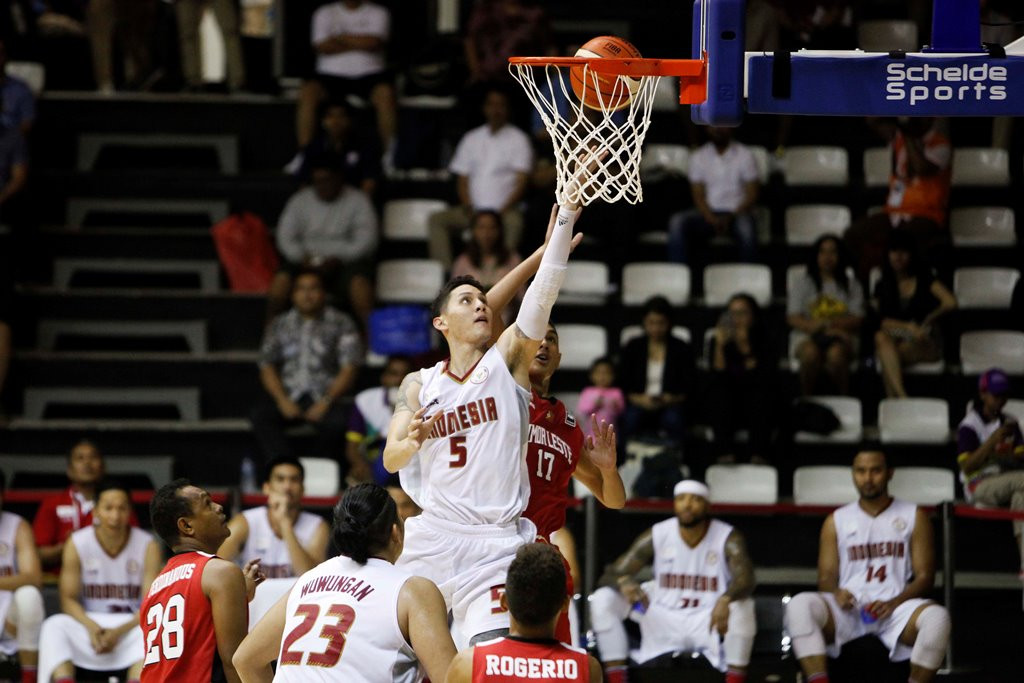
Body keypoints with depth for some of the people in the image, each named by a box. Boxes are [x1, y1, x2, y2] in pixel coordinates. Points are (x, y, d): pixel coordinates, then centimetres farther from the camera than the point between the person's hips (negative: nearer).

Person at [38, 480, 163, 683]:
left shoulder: (147, 546, -7)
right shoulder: (77, 544, -4)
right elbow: (68, 599, -4)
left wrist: (119, 632, -26)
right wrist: (91, 626, -25)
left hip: (131, 626, -1)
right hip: (89, 623, 1)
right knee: (54, 626, -29)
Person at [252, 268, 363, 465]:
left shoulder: (340, 323, 8)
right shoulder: (280, 324, 16)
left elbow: (349, 368, 0)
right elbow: (267, 367, 9)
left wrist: (326, 401, -13)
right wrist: (282, 400, -9)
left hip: (324, 394, -2)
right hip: (287, 392, 2)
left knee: (336, 422, -36)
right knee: (260, 416, -30)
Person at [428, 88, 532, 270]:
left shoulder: (518, 139, 7)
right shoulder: (471, 139, 19)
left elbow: (521, 182, 0)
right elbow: (462, 180, 14)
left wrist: (501, 212, -13)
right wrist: (468, 209, -5)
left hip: (504, 209, -4)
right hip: (474, 209, 4)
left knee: (513, 224, -38)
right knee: (436, 220, -20)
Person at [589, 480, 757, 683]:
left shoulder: (728, 539, -10)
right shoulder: (656, 536, -4)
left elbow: (745, 579, -28)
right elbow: (611, 574, -7)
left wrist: (725, 600, -52)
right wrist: (623, 582, -34)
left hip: (709, 621, -3)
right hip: (664, 619, 3)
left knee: (741, 606, -36)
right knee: (603, 599, -16)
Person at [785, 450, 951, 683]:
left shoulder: (914, 517, 12)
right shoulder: (836, 521, 16)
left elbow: (924, 576, 6)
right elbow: (826, 576, 12)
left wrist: (894, 602, -14)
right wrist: (836, 594, -14)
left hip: (896, 606, -1)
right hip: (848, 607, 1)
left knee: (937, 616, -35)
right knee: (799, 605, -29)